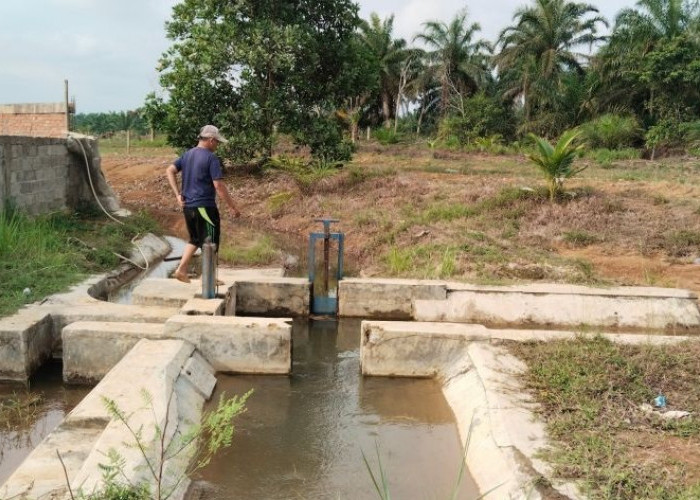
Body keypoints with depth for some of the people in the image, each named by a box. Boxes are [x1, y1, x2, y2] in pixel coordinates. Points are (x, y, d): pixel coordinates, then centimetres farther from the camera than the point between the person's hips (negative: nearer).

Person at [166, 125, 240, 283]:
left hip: (188, 206, 8)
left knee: (195, 239, 22)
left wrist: (178, 194, 7)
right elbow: (219, 185, -17)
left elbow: (170, 171, 8)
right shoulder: (211, 158, -13)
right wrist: (233, 207, -12)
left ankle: (181, 270, 14)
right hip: (205, 207, -8)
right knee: (210, 242, 4)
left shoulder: (187, 154, 10)